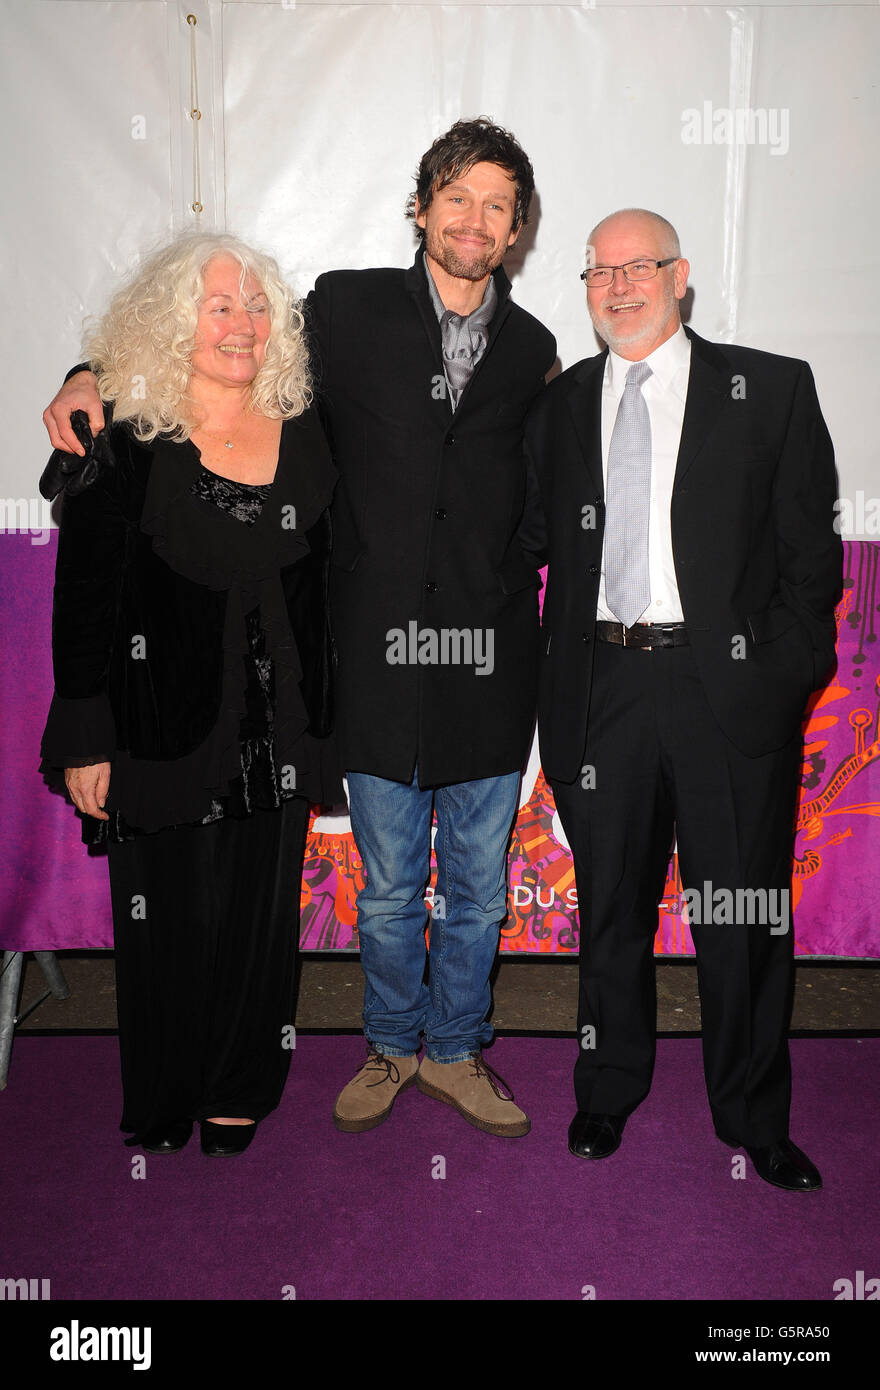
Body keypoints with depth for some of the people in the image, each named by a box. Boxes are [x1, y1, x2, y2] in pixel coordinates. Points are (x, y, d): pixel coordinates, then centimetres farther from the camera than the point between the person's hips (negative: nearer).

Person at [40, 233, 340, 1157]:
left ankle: (239, 1098, 32)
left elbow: (330, 582, 11)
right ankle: (163, 1111, 31)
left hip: (279, 729, 3)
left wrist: (329, 716, 9)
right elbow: (83, 601, -6)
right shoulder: (125, 446, -6)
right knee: (173, 919, 8)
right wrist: (85, 739, -10)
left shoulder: (305, 435, 6)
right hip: (168, 725, -3)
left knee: (262, 910, 11)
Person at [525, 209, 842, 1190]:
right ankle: (608, 1092, 34)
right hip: (603, 684, 2)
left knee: (743, 915, 8)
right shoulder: (559, 405, 12)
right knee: (609, 904, 13)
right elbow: (535, 544, 12)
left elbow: (810, 546, 2)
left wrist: (786, 669, -6)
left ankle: (754, 1118, 29)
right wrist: (550, 674, 0)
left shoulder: (770, 389, 4)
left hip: (731, 684, -2)